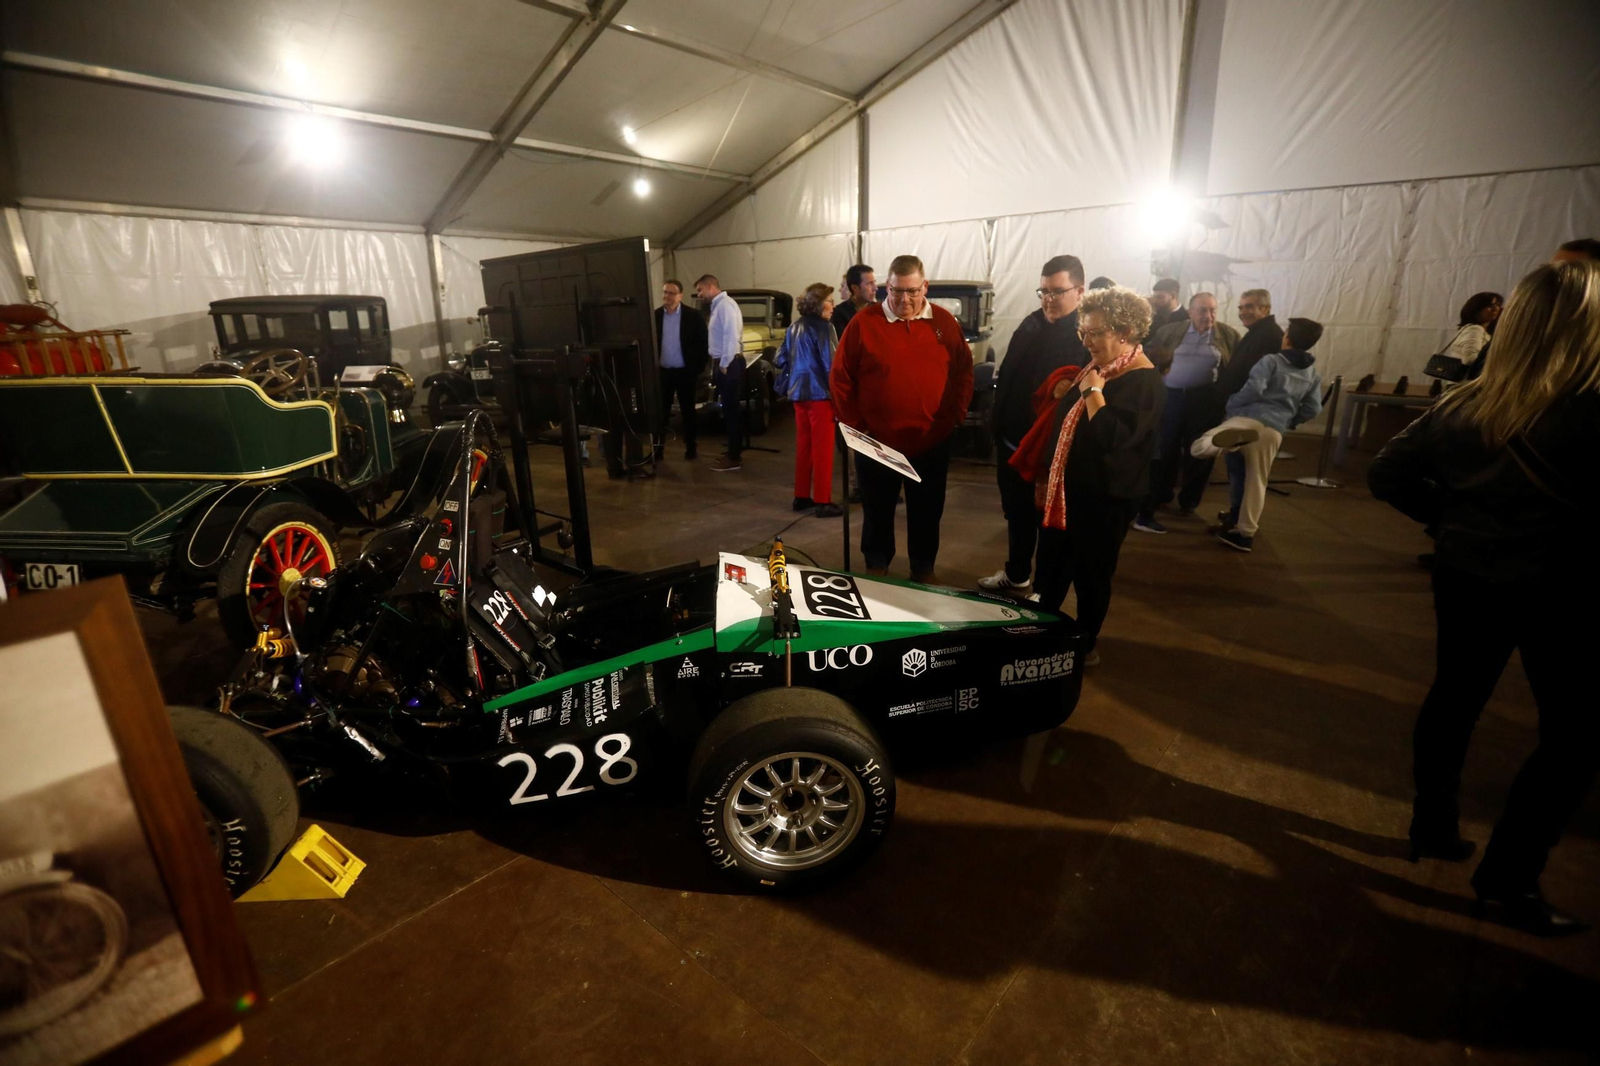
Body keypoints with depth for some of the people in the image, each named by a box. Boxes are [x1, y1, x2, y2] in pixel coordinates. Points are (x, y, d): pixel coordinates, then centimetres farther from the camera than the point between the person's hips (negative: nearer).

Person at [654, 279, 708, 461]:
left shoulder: (693, 317, -5)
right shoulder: (654, 316, 2)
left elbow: (703, 344, -4)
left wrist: (698, 369, -8)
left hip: (685, 372, -2)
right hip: (662, 372, 2)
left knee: (688, 411, 9)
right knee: (661, 412, 6)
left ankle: (690, 447, 19)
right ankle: (658, 448, 12)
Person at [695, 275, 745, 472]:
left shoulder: (725, 304, -12)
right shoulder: (718, 306, 17)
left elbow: (731, 335, -21)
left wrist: (724, 364, -19)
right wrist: (719, 365, 12)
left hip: (729, 364, -9)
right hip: (724, 363, 9)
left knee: (731, 410, -6)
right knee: (729, 409, 13)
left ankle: (733, 458, -2)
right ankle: (733, 450, 22)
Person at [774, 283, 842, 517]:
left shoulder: (795, 327, 12)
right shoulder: (823, 327, -11)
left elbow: (780, 360, 14)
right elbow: (830, 363, -16)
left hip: (799, 393, 8)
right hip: (819, 393, -8)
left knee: (803, 446, 14)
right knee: (823, 448, -2)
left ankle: (801, 497, 20)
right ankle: (822, 502, 1)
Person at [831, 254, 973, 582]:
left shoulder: (945, 322, 3)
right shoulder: (864, 321, -4)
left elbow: (963, 373, 8)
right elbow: (840, 378, -2)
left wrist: (952, 420, -2)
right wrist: (855, 426, -7)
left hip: (931, 443, 2)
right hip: (876, 444, -1)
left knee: (927, 513, 13)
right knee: (877, 512, 12)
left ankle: (924, 570, 30)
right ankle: (876, 568, 30)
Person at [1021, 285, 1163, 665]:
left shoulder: (1144, 382, -17)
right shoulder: (1099, 367, 10)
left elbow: (1114, 437, -29)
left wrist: (1093, 392, -23)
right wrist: (1067, 396, 5)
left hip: (1105, 495, -8)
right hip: (1069, 486, 8)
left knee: (1091, 573, 6)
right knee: (1051, 564, 16)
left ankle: (1085, 646, 24)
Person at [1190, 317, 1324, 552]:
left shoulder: (1271, 360, 3)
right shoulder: (1313, 374, 19)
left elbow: (1254, 388, -12)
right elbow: (1313, 408, 15)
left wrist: (1231, 404, 3)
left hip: (1249, 419, -5)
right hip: (1275, 431, 5)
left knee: (1198, 448, -16)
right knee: (1257, 481, 13)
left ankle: (1234, 439, -44)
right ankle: (1245, 533, 16)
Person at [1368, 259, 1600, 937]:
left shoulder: (1466, 404, -3)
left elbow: (1387, 473, 3)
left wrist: (1450, 515, 9)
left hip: (1466, 576, 5)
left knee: (1454, 698, 20)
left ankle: (1432, 828, 33)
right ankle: (1506, 879, 16)